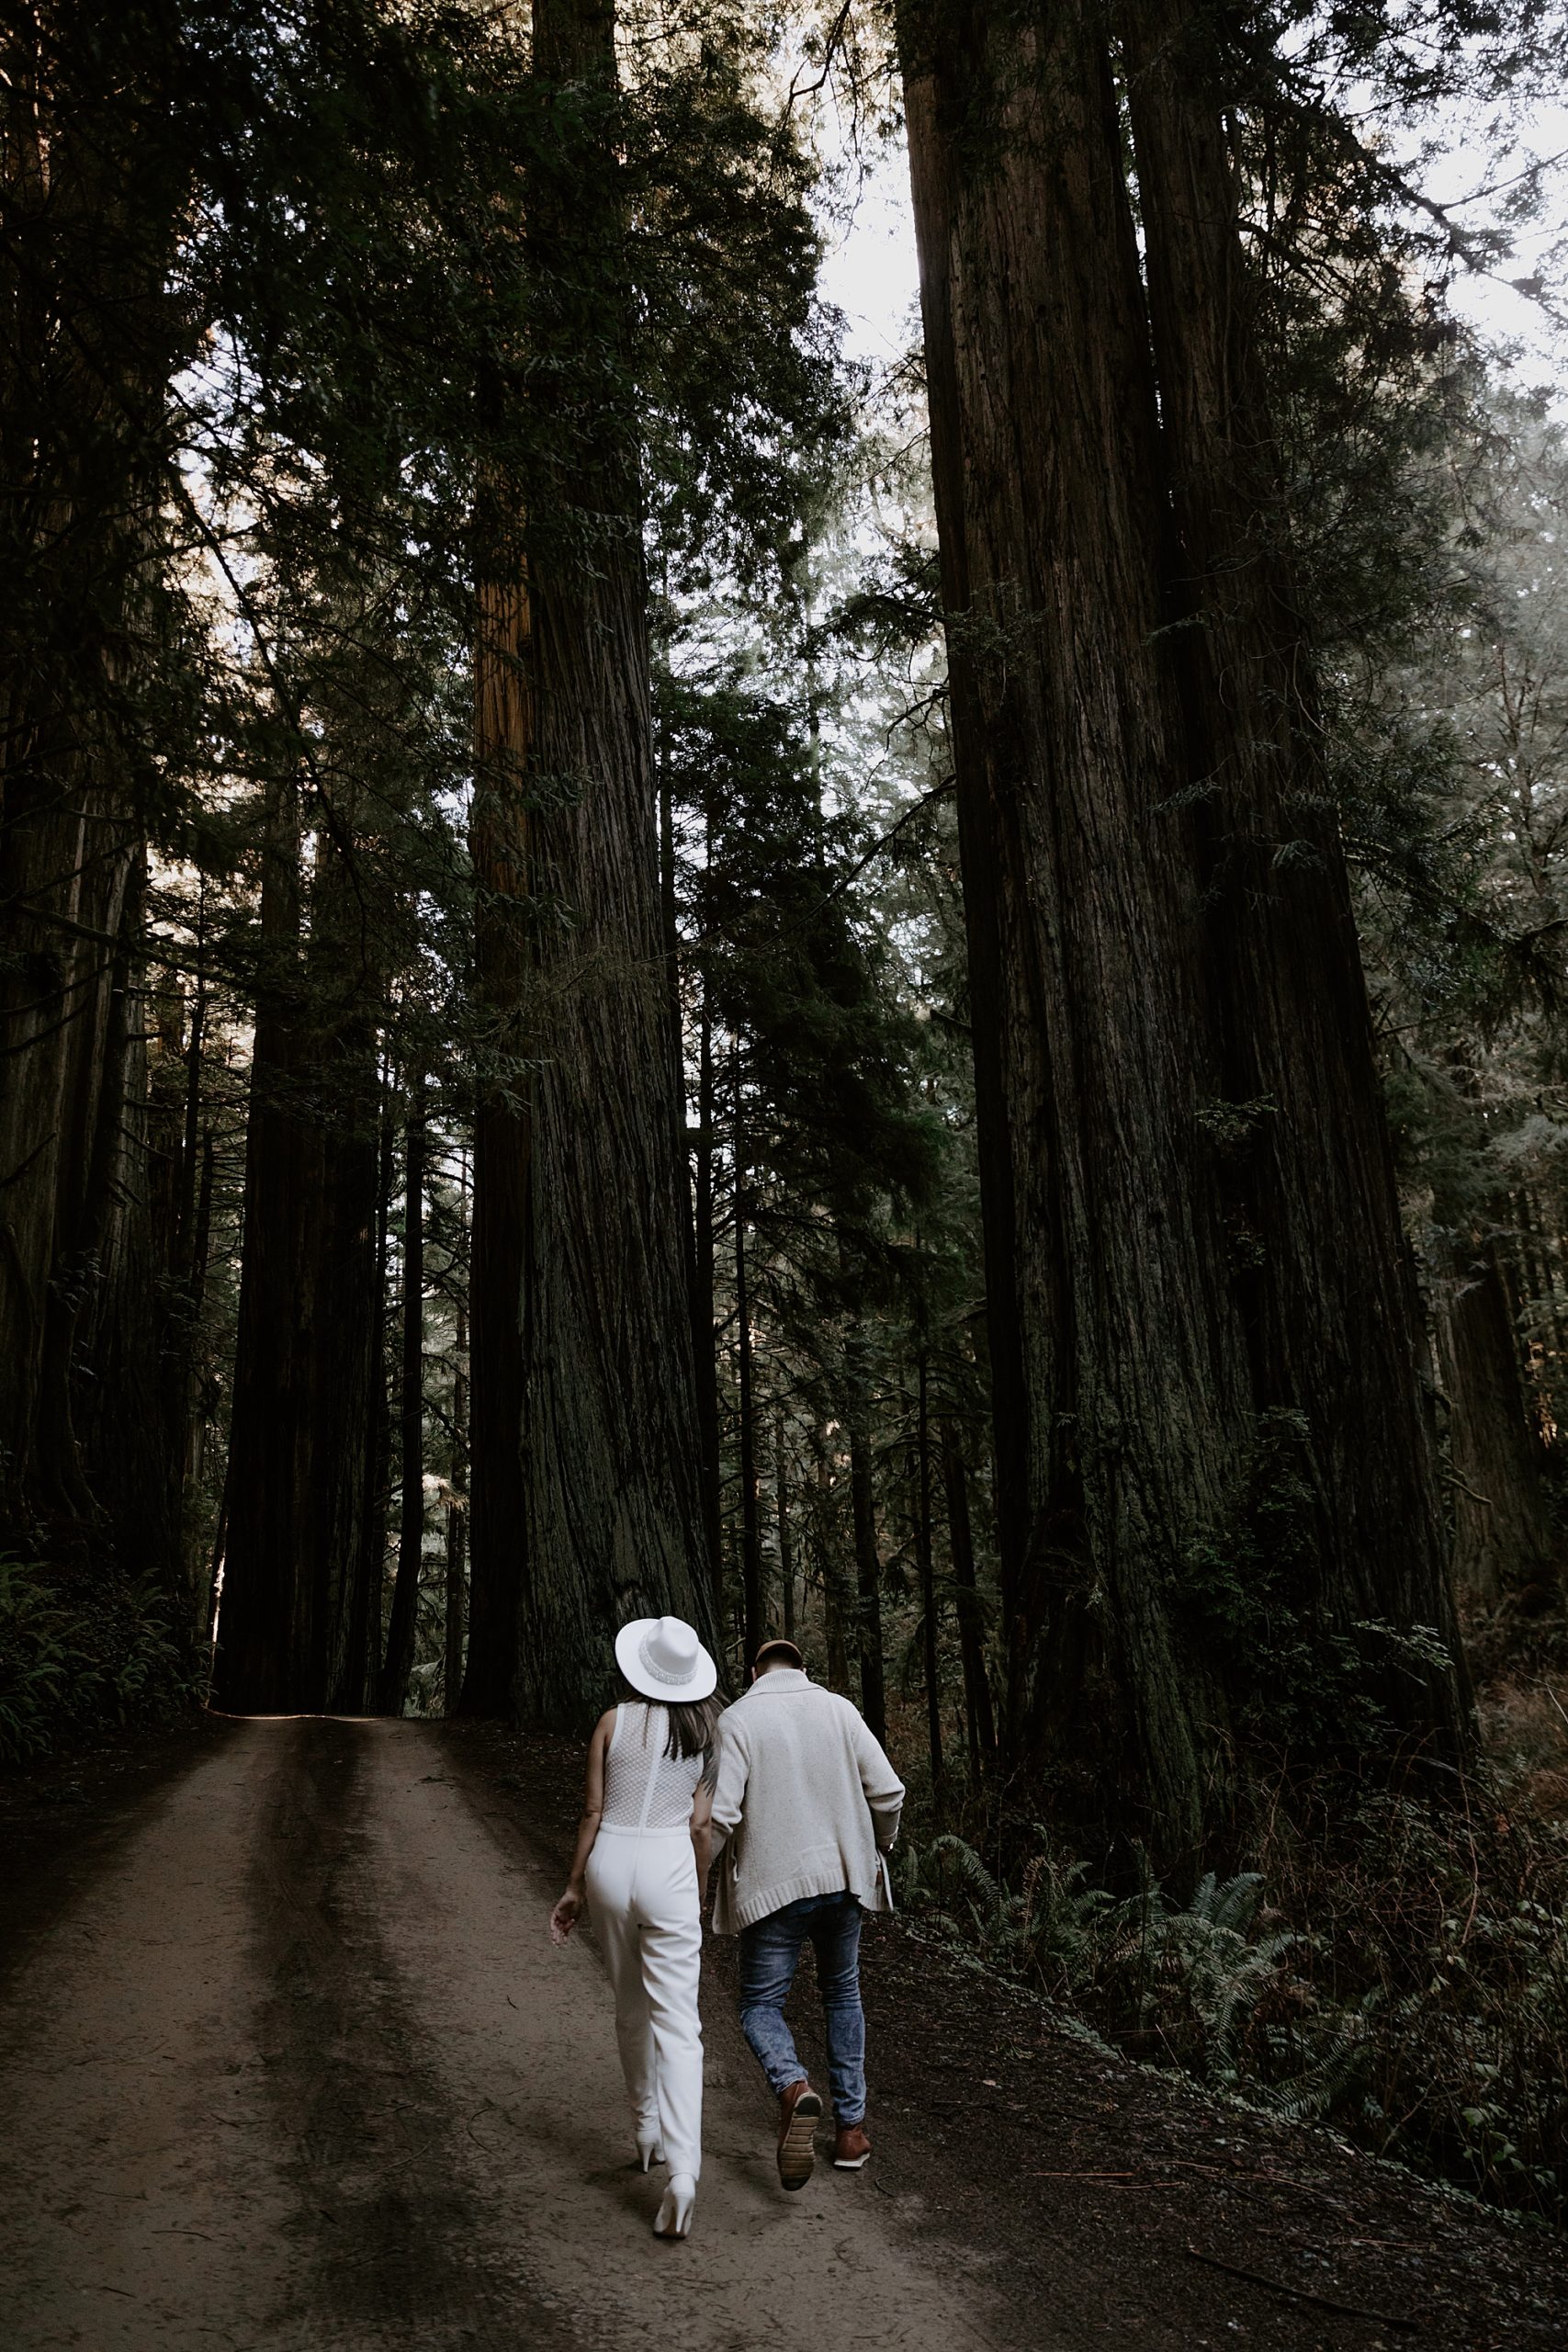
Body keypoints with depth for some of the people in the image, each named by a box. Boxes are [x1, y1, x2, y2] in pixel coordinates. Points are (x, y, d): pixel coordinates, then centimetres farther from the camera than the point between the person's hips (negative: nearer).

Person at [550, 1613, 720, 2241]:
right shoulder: (706, 1732, 0)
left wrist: (573, 1888, 8)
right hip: (669, 1867, -1)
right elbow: (700, 1825, 2)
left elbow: (593, 1812, -2)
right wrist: (699, 1893, 14)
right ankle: (682, 2168, -15)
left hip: (610, 1864, 1)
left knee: (631, 2007, 20)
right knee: (676, 2023, -2)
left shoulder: (613, 1723, -3)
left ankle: (647, 2133, 35)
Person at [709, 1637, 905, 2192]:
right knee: (842, 1996, 21)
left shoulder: (737, 1719, -7)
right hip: (843, 1876, 3)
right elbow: (888, 1792, -1)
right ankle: (851, 2127, 23)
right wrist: (878, 1847, 18)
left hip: (773, 1884, -3)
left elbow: (720, 1813, -15)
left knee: (760, 2005, 9)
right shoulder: (839, 1709, 1)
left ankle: (793, 2086, -20)